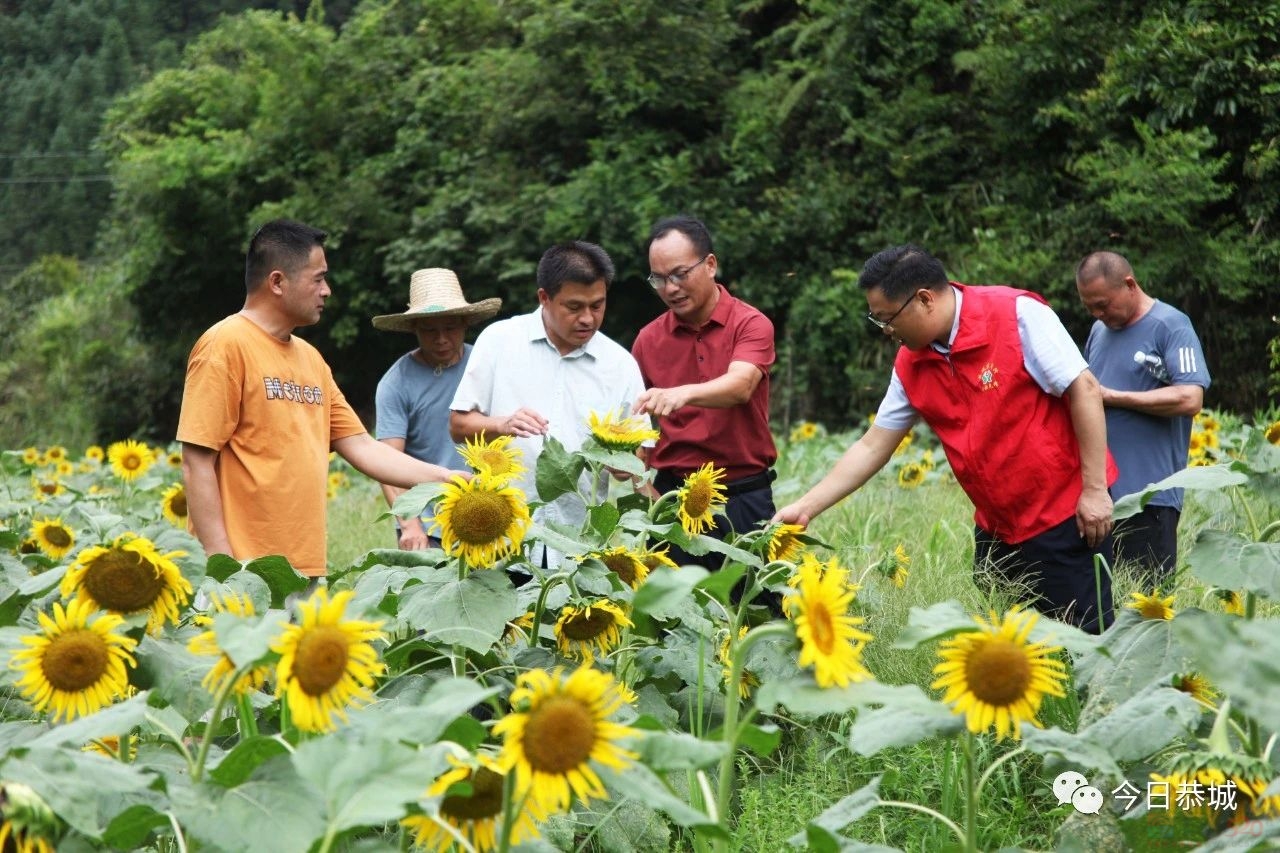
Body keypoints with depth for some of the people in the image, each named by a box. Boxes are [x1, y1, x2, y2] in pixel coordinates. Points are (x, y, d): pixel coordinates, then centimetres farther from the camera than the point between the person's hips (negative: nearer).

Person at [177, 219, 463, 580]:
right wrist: (221, 564, -17)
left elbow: (362, 448, 18)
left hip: (308, 568, 7)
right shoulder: (225, 346, -7)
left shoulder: (310, 358, 16)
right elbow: (197, 464, -11)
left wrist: (449, 480, 12)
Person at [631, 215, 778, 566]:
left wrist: (683, 393, -42)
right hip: (672, 496, 2)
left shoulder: (751, 324, -4)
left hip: (744, 497, -2)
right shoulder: (649, 339, 5)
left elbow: (739, 386, -24)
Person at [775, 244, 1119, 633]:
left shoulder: (1017, 314, -15)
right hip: (996, 526, 6)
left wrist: (1094, 489, -16)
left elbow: (1084, 389, -14)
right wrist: (805, 508, 4)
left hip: (1066, 511, -6)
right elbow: (871, 447, 9)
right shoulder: (910, 365, 3)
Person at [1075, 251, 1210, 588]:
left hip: (1148, 496, -7)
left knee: (1147, 593, -4)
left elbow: (1190, 398, -17)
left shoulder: (1170, 326, -5)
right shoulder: (1099, 330, 17)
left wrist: (1111, 396, -13)